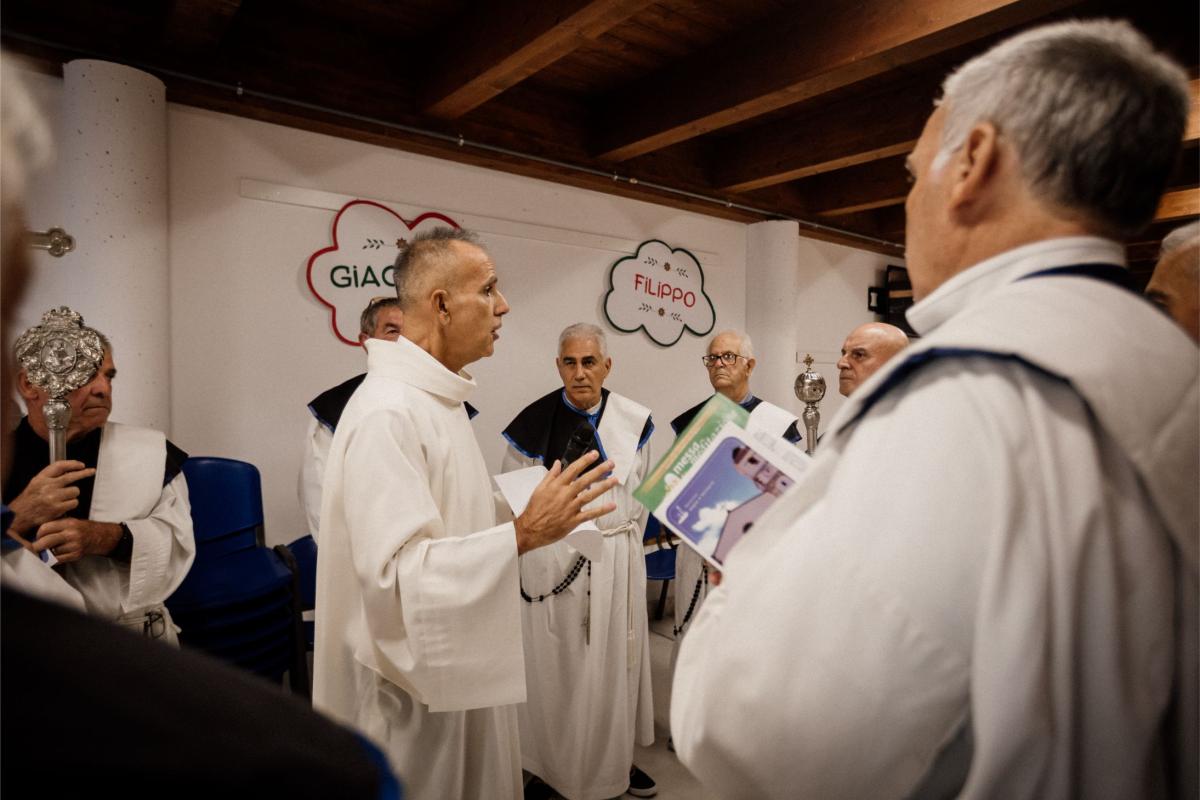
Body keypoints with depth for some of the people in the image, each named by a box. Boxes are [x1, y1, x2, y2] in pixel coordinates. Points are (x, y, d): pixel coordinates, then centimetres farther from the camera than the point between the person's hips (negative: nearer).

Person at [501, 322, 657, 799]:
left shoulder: (634, 420, -2)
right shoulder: (534, 422, -11)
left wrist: (625, 541, 10)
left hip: (619, 559, 3)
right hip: (553, 561, -3)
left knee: (616, 662, 16)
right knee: (557, 667, 8)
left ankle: (617, 759, 36)